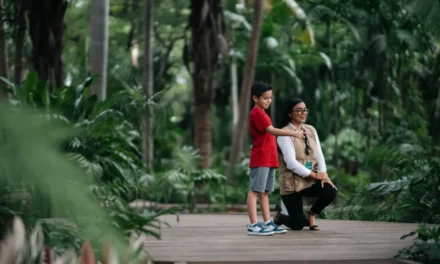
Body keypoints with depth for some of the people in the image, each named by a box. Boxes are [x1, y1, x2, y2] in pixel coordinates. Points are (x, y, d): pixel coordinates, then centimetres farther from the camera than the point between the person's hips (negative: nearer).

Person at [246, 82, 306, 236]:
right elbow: (272, 131, -20)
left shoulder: (262, 113, 20)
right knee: (255, 191, -9)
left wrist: (274, 154, 17)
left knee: (265, 192, 9)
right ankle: (253, 225, -13)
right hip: (260, 159, -10)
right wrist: (293, 133, -25)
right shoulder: (257, 113, -10)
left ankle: (268, 223, 11)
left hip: (269, 159, 10)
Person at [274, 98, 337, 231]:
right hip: (292, 183, -5)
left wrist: (323, 174, -15)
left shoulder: (311, 130, 10)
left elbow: (319, 154, 4)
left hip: (310, 181, 5)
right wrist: (315, 175, -21)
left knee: (330, 191, -25)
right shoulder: (284, 134, -11)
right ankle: (279, 217, 29)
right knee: (298, 225, -8)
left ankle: (311, 214, 6)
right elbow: (291, 163, -19)